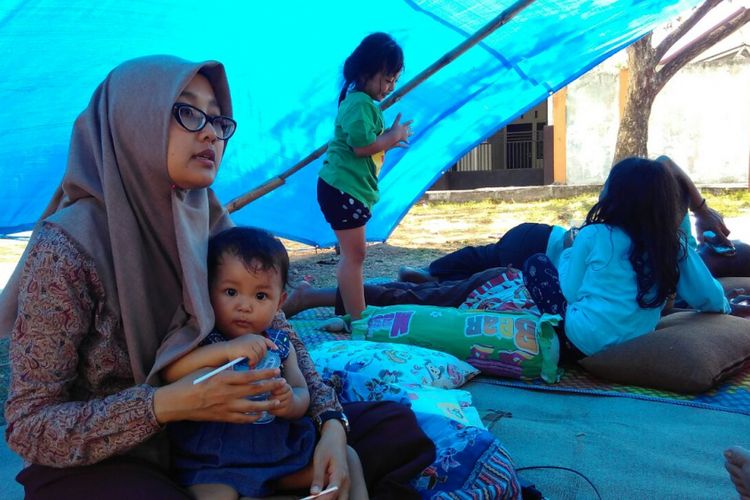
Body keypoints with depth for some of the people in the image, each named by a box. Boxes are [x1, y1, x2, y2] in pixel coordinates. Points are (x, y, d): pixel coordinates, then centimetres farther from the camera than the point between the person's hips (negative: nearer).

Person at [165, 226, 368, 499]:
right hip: (215, 466, -4)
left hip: (281, 452, 5)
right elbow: (168, 372, -27)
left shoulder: (279, 345, 5)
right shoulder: (199, 340, -9)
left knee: (347, 457, 4)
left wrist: (291, 402, -22)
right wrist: (225, 350, -37)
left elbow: (302, 393, 3)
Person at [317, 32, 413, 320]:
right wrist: (394, 137, -10)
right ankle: (357, 320, -4)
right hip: (343, 188, -11)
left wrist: (390, 138, 6)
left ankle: (354, 314, 25)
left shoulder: (364, 102, 18)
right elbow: (362, 146, -24)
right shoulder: (360, 102, -15)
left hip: (353, 188, 11)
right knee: (354, 253, -9)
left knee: (353, 253, 15)